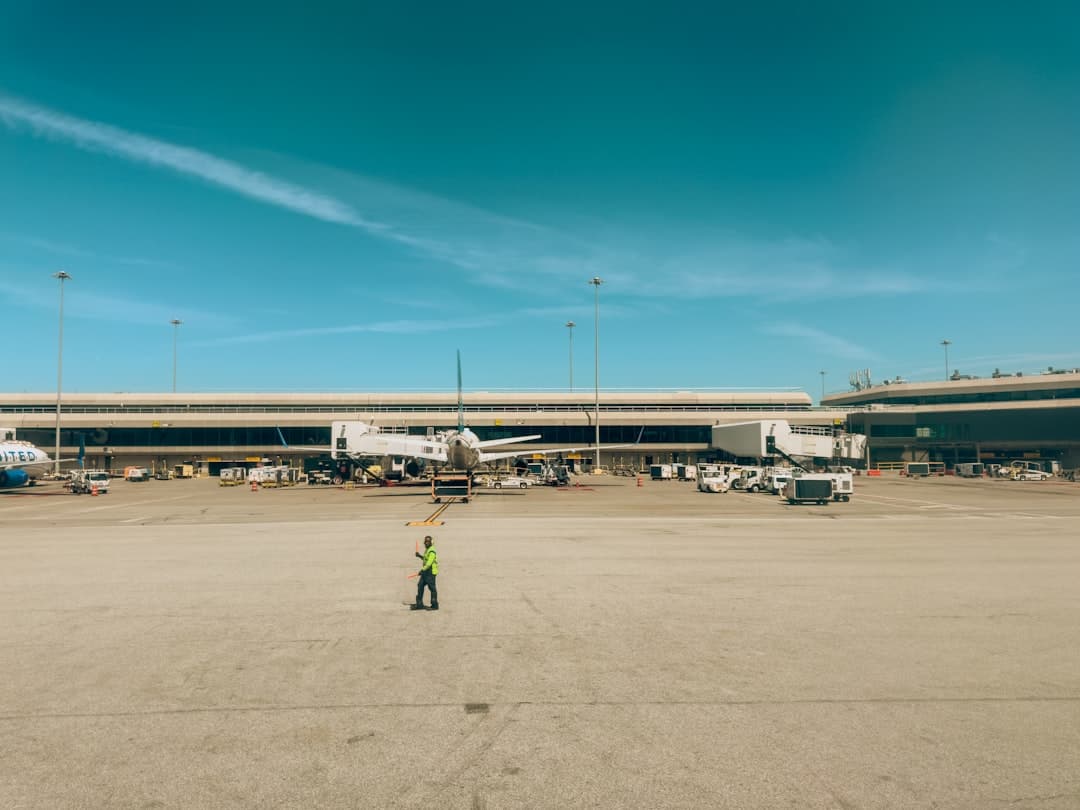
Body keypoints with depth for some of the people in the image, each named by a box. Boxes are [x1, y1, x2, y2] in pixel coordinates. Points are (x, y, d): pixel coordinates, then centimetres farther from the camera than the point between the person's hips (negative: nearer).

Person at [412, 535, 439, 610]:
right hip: (426, 571, 10)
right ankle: (419, 604, 14)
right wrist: (420, 556, 20)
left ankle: (435, 605, 3)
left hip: (431, 572, -10)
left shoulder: (432, 551, -16)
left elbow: (429, 562, -25)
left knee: (432, 588, -5)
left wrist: (423, 570, -28)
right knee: (420, 585, 9)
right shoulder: (427, 550, 16)